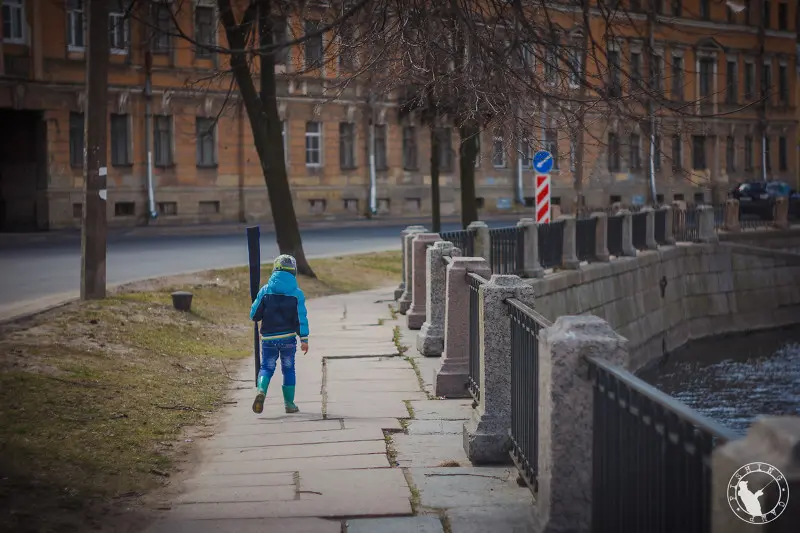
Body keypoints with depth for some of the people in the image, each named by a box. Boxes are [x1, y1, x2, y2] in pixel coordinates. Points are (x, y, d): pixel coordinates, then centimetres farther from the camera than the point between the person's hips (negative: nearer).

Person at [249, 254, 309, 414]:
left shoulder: (265, 290, -3)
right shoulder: (296, 293, -4)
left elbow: (254, 315, -1)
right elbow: (301, 318, -8)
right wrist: (304, 339, -5)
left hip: (268, 338, 0)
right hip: (288, 338, 0)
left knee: (267, 367, 9)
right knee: (288, 369, 12)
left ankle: (261, 391, -19)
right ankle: (289, 403, 16)